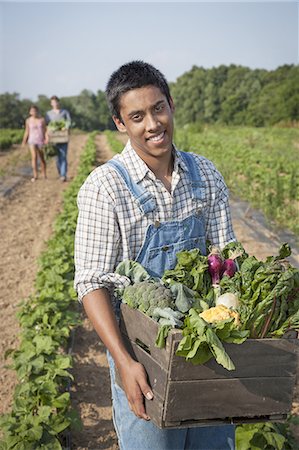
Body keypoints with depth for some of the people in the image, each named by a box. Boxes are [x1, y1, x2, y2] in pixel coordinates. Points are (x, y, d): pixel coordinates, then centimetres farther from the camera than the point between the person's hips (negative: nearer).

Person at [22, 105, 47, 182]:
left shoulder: (42, 119, -1)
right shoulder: (28, 120, 1)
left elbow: (44, 131, 2)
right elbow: (27, 132, 6)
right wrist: (24, 141, -3)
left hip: (41, 141, 1)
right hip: (32, 141, 0)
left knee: (42, 158, 8)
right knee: (34, 157, -16)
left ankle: (44, 175, 23)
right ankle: (35, 175, -13)